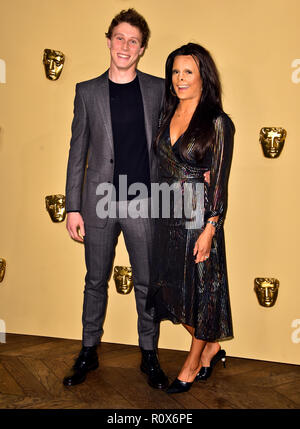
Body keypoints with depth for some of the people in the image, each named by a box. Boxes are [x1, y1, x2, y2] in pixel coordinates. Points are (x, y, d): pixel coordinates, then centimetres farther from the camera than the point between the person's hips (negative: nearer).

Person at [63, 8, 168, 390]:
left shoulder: (158, 89, 4)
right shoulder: (87, 91, 5)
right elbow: (77, 152, 4)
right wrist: (73, 207, 0)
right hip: (99, 203, 1)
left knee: (146, 284, 9)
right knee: (95, 282, 13)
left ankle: (149, 355, 28)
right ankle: (88, 352, 32)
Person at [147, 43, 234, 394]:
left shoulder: (218, 122, -9)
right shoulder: (167, 116, 9)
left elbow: (220, 181, -12)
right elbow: (162, 167, 12)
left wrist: (210, 229, -16)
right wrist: (159, 209, 4)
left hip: (199, 216, -6)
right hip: (168, 214, 6)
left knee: (199, 287, 8)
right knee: (171, 287, 13)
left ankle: (193, 363, 29)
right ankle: (212, 346, 36)